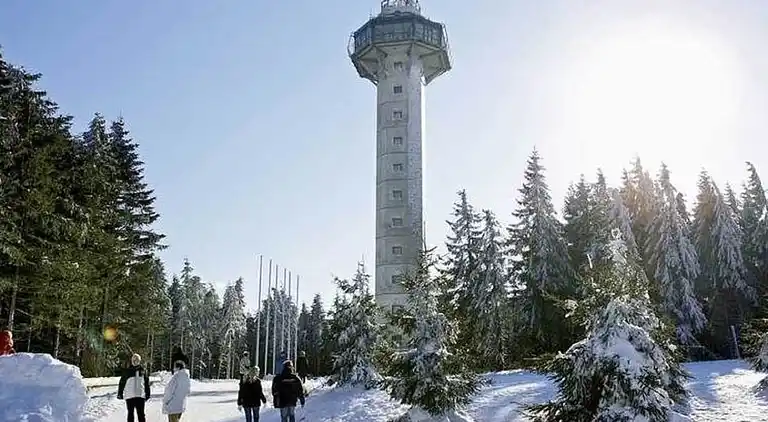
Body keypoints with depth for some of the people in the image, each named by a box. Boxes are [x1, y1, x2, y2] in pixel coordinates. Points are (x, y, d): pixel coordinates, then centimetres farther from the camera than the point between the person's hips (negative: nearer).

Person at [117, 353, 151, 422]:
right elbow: (122, 382, 6)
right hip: (129, 396, 0)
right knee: (130, 413, 8)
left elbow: (147, 383, 12)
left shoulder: (143, 371, 7)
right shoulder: (127, 371, 4)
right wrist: (120, 393, 2)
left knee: (141, 414, -1)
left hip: (140, 396, 0)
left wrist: (147, 394, 10)